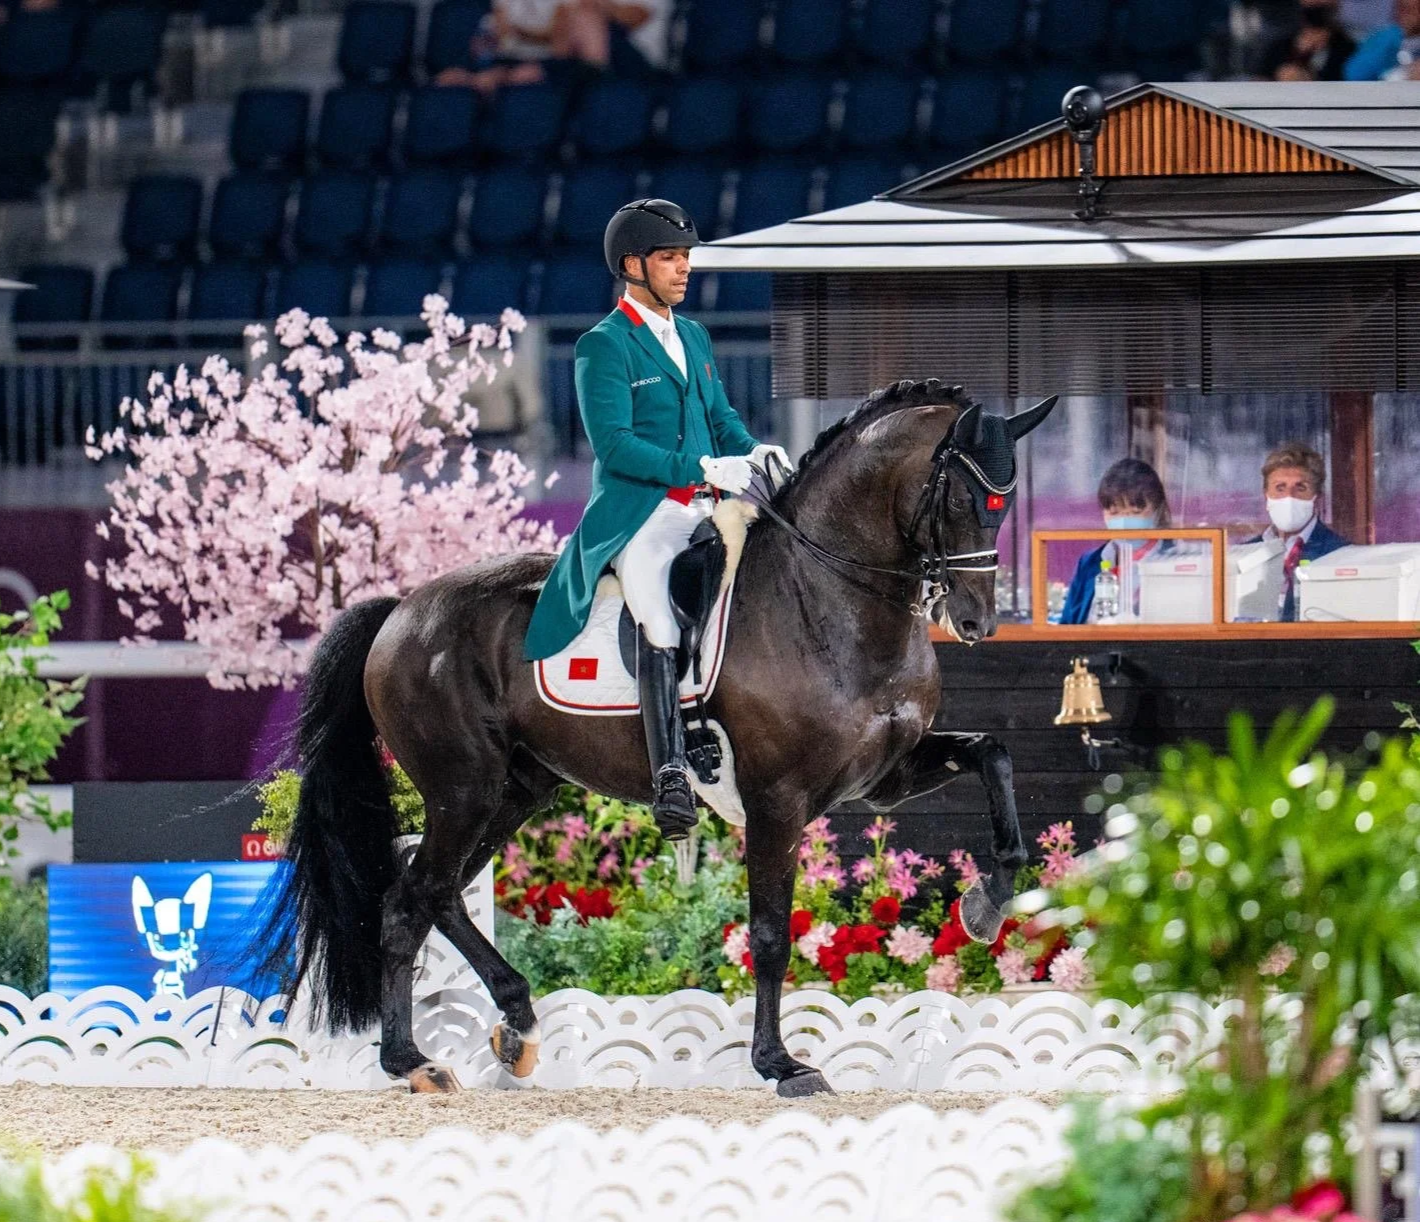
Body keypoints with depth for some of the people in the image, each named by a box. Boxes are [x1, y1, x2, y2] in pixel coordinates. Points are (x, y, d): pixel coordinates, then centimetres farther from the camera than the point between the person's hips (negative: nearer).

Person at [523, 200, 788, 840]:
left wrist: (751, 451, -1)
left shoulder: (694, 337, 20)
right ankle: (671, 777, -38)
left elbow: (720, 414, 23)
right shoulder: (604, 345, -3)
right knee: (657, 621, -28)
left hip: (705, 510, 7)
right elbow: (613, 444, -13)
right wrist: (701, 468, -21)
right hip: (638, 515, -7)